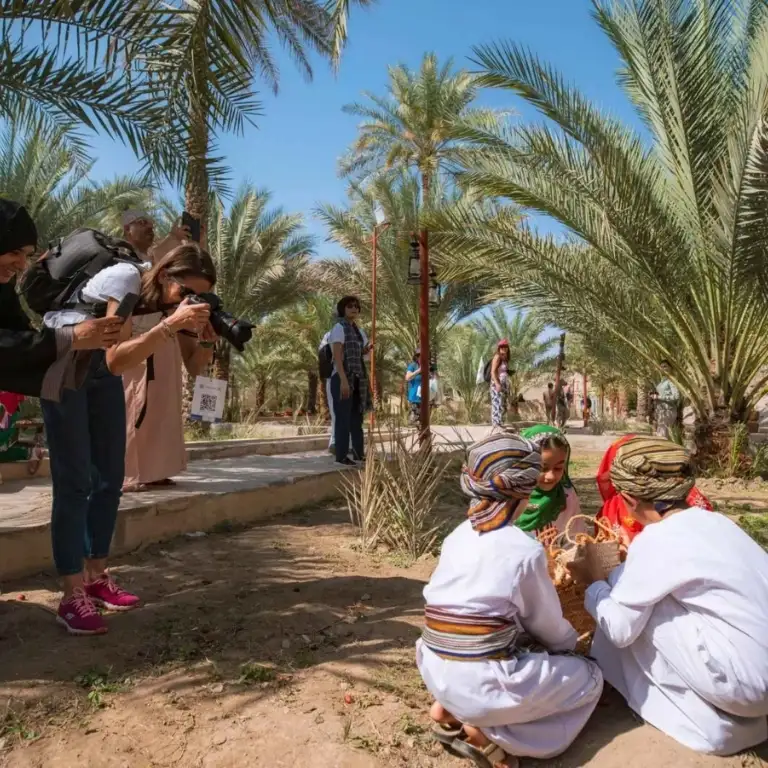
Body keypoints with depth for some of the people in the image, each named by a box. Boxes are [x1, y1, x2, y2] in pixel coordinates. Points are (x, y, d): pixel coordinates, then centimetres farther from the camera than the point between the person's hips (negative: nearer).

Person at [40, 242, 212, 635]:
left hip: (100, 372, 7)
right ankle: (72, 596, -8)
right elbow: (117, 360, -39)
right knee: (75, 479, -13)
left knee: (111, 476, 3)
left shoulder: (170, 295, -10)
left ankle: (96, 577, 15)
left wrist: (197, 330, -31)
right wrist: (171, 323, -46)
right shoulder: (125, 278, -30)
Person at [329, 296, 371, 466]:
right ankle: (341, 455, -2)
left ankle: (359, 453, 19)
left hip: (357, 378, 8)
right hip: (342, 378, -8)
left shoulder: (358, 330, 15)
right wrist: (344, 380, -27)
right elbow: (337, 356, -19)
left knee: (357, 416, 11)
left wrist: (367, 350, 3)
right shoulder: (339, 328, -9)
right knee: (343, 417, -6)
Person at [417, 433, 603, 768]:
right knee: (589, 677, 14)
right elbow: (547, 625, 2)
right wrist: (571, 640, 26)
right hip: (482, 683, -6)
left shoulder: (457, 537, 5)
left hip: (436, 672, 7)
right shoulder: (526, 549, -12)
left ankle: (450, 709, 11)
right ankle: (489, 730, -2)